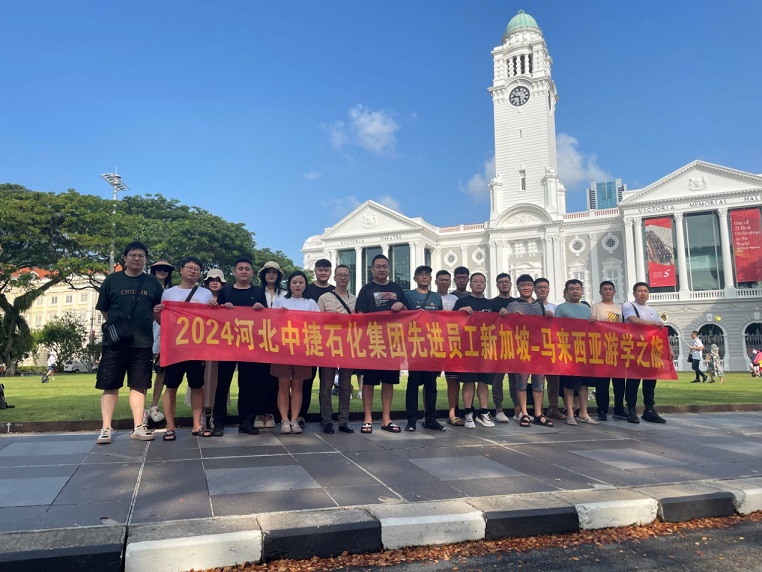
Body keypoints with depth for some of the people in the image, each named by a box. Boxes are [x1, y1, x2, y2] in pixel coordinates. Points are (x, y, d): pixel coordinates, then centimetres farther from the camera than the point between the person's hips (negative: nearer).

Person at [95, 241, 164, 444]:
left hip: (143, 343, 2)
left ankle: (138, 427, 11)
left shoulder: (153, 282, 10)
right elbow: (103, 309, 9)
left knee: (139, 386, 5)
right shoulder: (112, 279, 6)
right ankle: (106, 428, 8)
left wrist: (157, 312, -3)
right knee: (110, 386, 1)